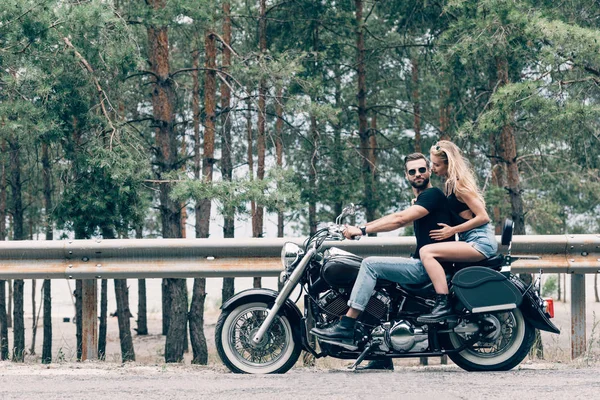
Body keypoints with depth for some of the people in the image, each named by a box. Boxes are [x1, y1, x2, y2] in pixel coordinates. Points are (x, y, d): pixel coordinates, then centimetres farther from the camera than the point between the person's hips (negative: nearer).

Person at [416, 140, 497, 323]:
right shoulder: (450, 183, 16)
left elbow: (483, 217, -16)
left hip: (480, 242, -10)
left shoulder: (459, 185, -12)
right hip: (470, 241, 10)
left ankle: (443, 305, -29)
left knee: (427, 252, -22)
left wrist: (452, 231, -14)